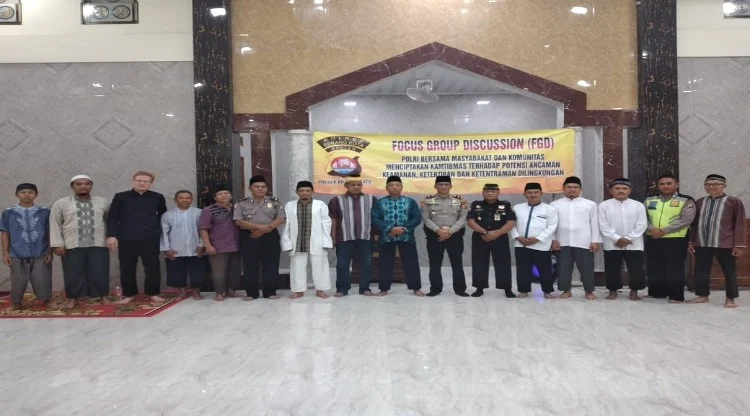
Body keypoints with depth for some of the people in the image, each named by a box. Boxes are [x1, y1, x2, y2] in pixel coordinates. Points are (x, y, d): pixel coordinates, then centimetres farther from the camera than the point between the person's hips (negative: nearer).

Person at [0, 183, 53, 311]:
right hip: (17, 254, 1)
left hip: (41, 254, 0)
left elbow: (50, 233, 4)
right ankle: (16, 303, 31)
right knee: (18, 280, 11)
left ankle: (46, 302, 24)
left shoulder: (45, 212, 1)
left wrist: (50, 252, 1)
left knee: (41, 280, 5)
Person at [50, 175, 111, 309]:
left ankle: (104, 295, 17)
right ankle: (73, 297, 19)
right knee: (73, 273, 5)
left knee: (100, 272, 3)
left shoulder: (102, 202, 8)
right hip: (72, 246, 0)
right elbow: (55, 225, 2)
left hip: (98, 244, 1)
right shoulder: (61, 203, 3)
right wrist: (57, 244, -5)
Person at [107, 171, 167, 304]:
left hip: (150, 239, 0)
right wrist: (111, 235, -5)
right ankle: (129, 294, 19)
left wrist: (158, 230, 8)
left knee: (153, 267, 2)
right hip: (126, 239, 0)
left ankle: (153, 293, 15)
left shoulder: (158, 198, 7)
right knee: (127, 268, 6)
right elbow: (112, 218, 3)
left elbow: (163, 216, 16)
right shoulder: (120, 197, 5)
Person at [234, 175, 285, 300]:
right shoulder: (242, 203, 3)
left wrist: (265, 230, -15)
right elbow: (239, 221, -7)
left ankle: (270, 292, 11)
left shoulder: (275, 202, 5)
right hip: (249, 238, 0)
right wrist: (260, 226, -17)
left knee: (271, 265, 2)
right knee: (250, 266, 2)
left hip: (270, 236, 1)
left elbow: (281, 218, -3)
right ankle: (251, 293, 12)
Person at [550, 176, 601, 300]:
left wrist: (595, 241, -1)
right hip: (562, 243, 1)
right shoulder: (555, 204, 7)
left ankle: (589, 291, 18)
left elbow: (595, 224, 5)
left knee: (586, 268, 3)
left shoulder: (590, 204, 7)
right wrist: (553, 239, -2)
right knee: (563, 268, 4)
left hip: (584, 242, -1)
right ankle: (566, 291, 18)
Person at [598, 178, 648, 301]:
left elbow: (642, 225, -3)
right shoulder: (604, 205, 0)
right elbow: (603, 225, -6)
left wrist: (628, 238, -12)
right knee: (612, 269, 4)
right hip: (612, 244, -1)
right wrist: (617, 238, -15)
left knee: (636, 269, 3)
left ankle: (634, 292, 18)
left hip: (634, 244, 1)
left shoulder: (638, 205, 3)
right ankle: (612, 291, 18)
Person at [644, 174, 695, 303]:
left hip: (675, 240, -4)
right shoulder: (649, 200, 12)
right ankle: (657, 293, 22)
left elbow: (686, 219, -11)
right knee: (654, 268, 10)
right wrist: (651, 229, -13)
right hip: (652, 239, 4)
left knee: (675, 269, -3)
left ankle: (676, 296, 6)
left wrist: (665, 230, -18)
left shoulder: (686, 201, -1)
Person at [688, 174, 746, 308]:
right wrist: (691, 241, 12)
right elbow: (694, 223, 15)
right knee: (701, 270, 9)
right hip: (702, 243, 4)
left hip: (725, 244, -4)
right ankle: (703, 295, 22)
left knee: (729, 272, 7)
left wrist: (739, 244, -7)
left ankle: (730, 298, 19)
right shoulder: (699, 202, 11)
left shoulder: (734, 202, -2)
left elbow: (739, 224, -3)